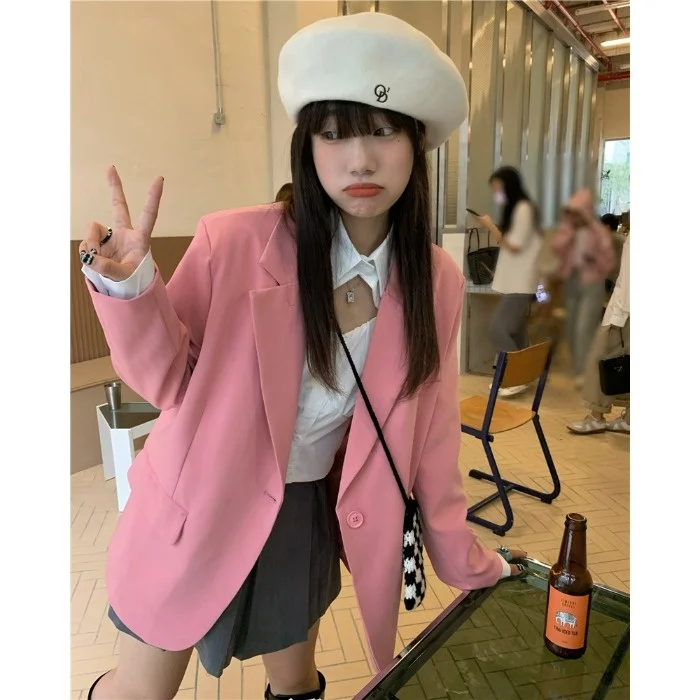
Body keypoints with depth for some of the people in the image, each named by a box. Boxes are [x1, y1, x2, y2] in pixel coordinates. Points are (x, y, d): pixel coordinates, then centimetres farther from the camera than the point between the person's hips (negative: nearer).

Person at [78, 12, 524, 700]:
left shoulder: (436, 283, -9)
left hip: (307, 515, 3)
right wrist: (130, 289, -29)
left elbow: (429, 433, -1)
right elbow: (170, 382, -9)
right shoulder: (233, 242, -21)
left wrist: (468, 565, 6)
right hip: (199, 508, -2)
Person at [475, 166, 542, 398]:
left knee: (499, 328, -12)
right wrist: (494, 228, 4)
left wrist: (491, 227, -12)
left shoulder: (524, 208, -14)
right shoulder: (513, 209, 16)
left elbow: (514, 246, -16)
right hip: (513, 280, 10)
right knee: (515, 330, 10)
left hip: (520, 282, -10)